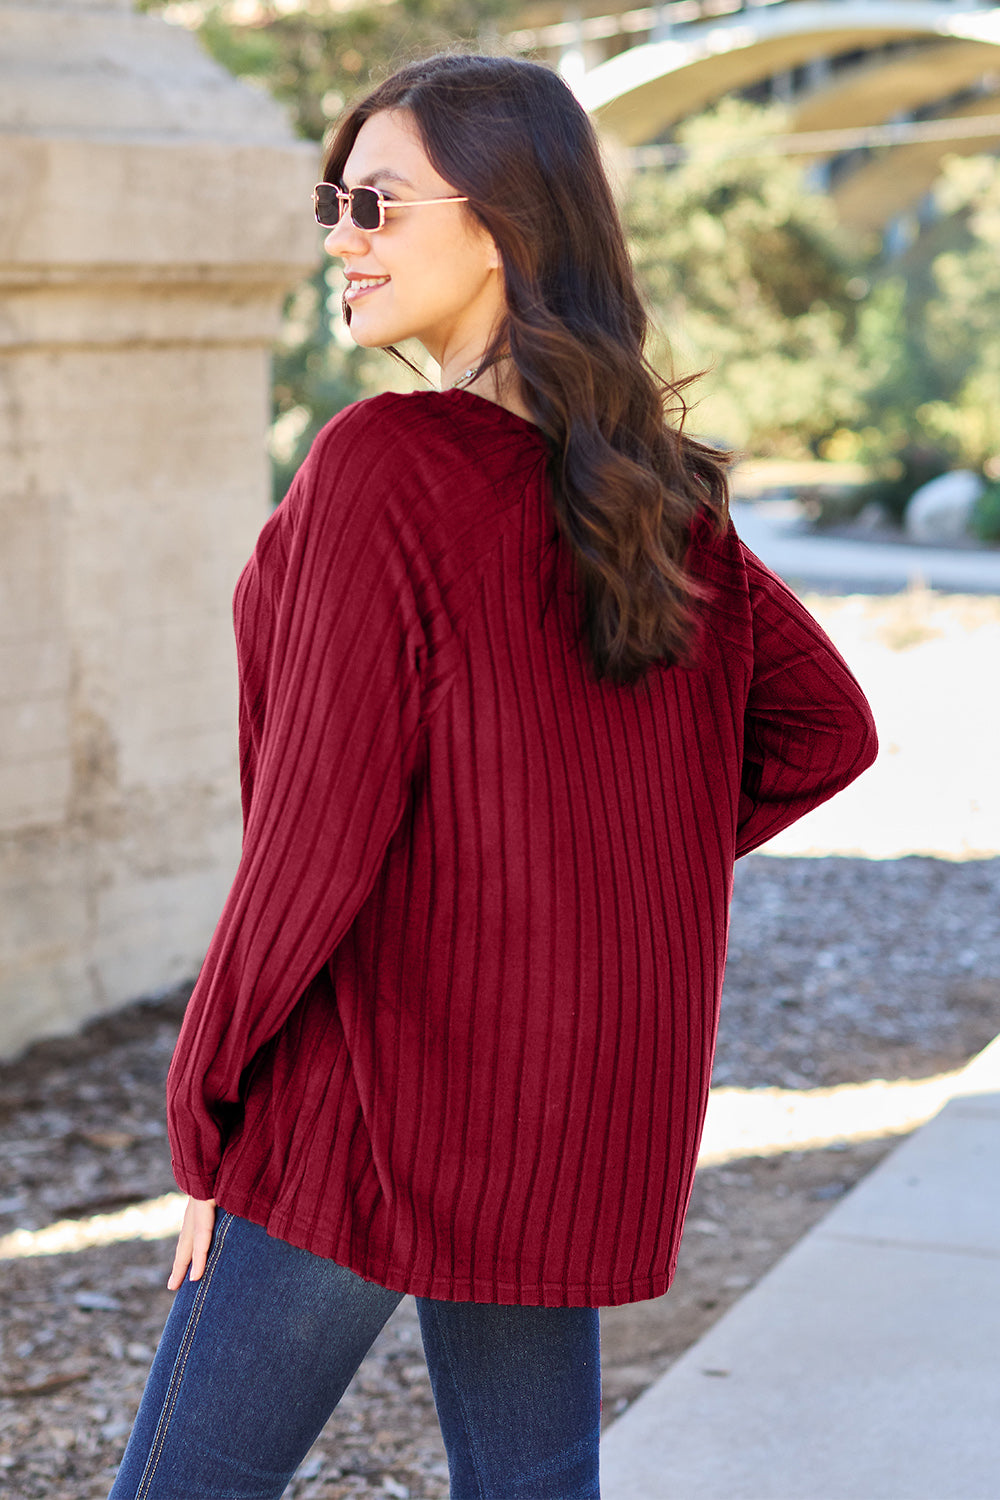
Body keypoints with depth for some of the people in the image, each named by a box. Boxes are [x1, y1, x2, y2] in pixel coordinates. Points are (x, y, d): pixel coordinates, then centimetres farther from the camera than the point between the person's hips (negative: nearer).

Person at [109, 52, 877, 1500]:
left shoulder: (384, 461, -18)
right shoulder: (654, 485, 4)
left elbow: (319, 829, -19)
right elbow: (827, 726, 12)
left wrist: (204, 1111, -9)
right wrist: (609, 870, 11)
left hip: (381, 1098, -7)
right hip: (591, 1102, 7)